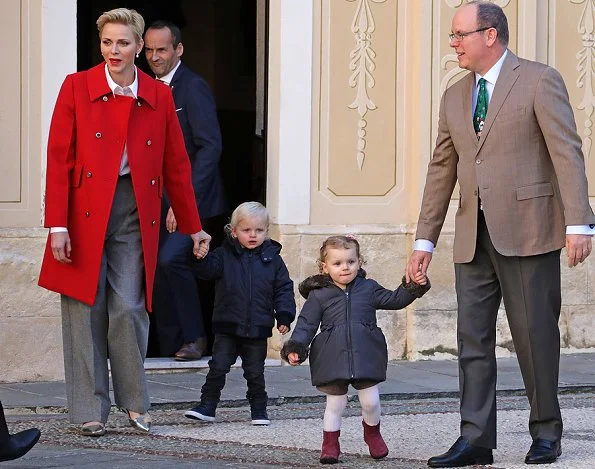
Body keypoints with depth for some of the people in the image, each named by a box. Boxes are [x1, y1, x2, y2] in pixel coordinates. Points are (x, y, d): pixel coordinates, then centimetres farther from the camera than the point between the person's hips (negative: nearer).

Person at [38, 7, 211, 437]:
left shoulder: (159, 96, 7)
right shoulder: (77, 87, 1)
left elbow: (177, 166, 13)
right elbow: (58, 160, -3)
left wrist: (194, 227, 15)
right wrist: (57, 225, -10)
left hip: (134, 212, 1)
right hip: (85, 212, -1)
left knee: (130, 309, -7)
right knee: (87, 312, 1)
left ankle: (135, 402, 10)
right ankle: (90, 412, 9)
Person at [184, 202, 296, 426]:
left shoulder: (272, 259, 2)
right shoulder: (225, 255, -1)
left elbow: (283, 289, 3)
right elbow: (206, 270, -14)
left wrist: (284, 316, -6)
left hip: (257, 328, 1)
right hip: (227, 327, -1)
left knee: (255, 372, 10)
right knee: (218, 367, -1)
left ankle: (259, 410, 22)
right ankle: (207, 406, 5)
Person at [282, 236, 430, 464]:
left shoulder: (368, 288, 10)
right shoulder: (318, 295, 3)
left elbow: (395, 300, 14)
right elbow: (306, 324, 2)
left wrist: (414, 287, -1)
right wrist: (295, 347, -10)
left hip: (365, 356, 1)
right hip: (333, 358, -1)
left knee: (370, 401, 1)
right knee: (335, 403, 3)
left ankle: (372, 433, 30)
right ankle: (330, 443, 19)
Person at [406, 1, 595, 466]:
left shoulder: (540, 81, -3)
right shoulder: (455, 97, 16)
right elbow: (442, 169, 18)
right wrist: (425, 239, 14)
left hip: (527, 232, -6)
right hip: (474, 236, 6)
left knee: (535, 333, -1)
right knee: (473, 338, 2)